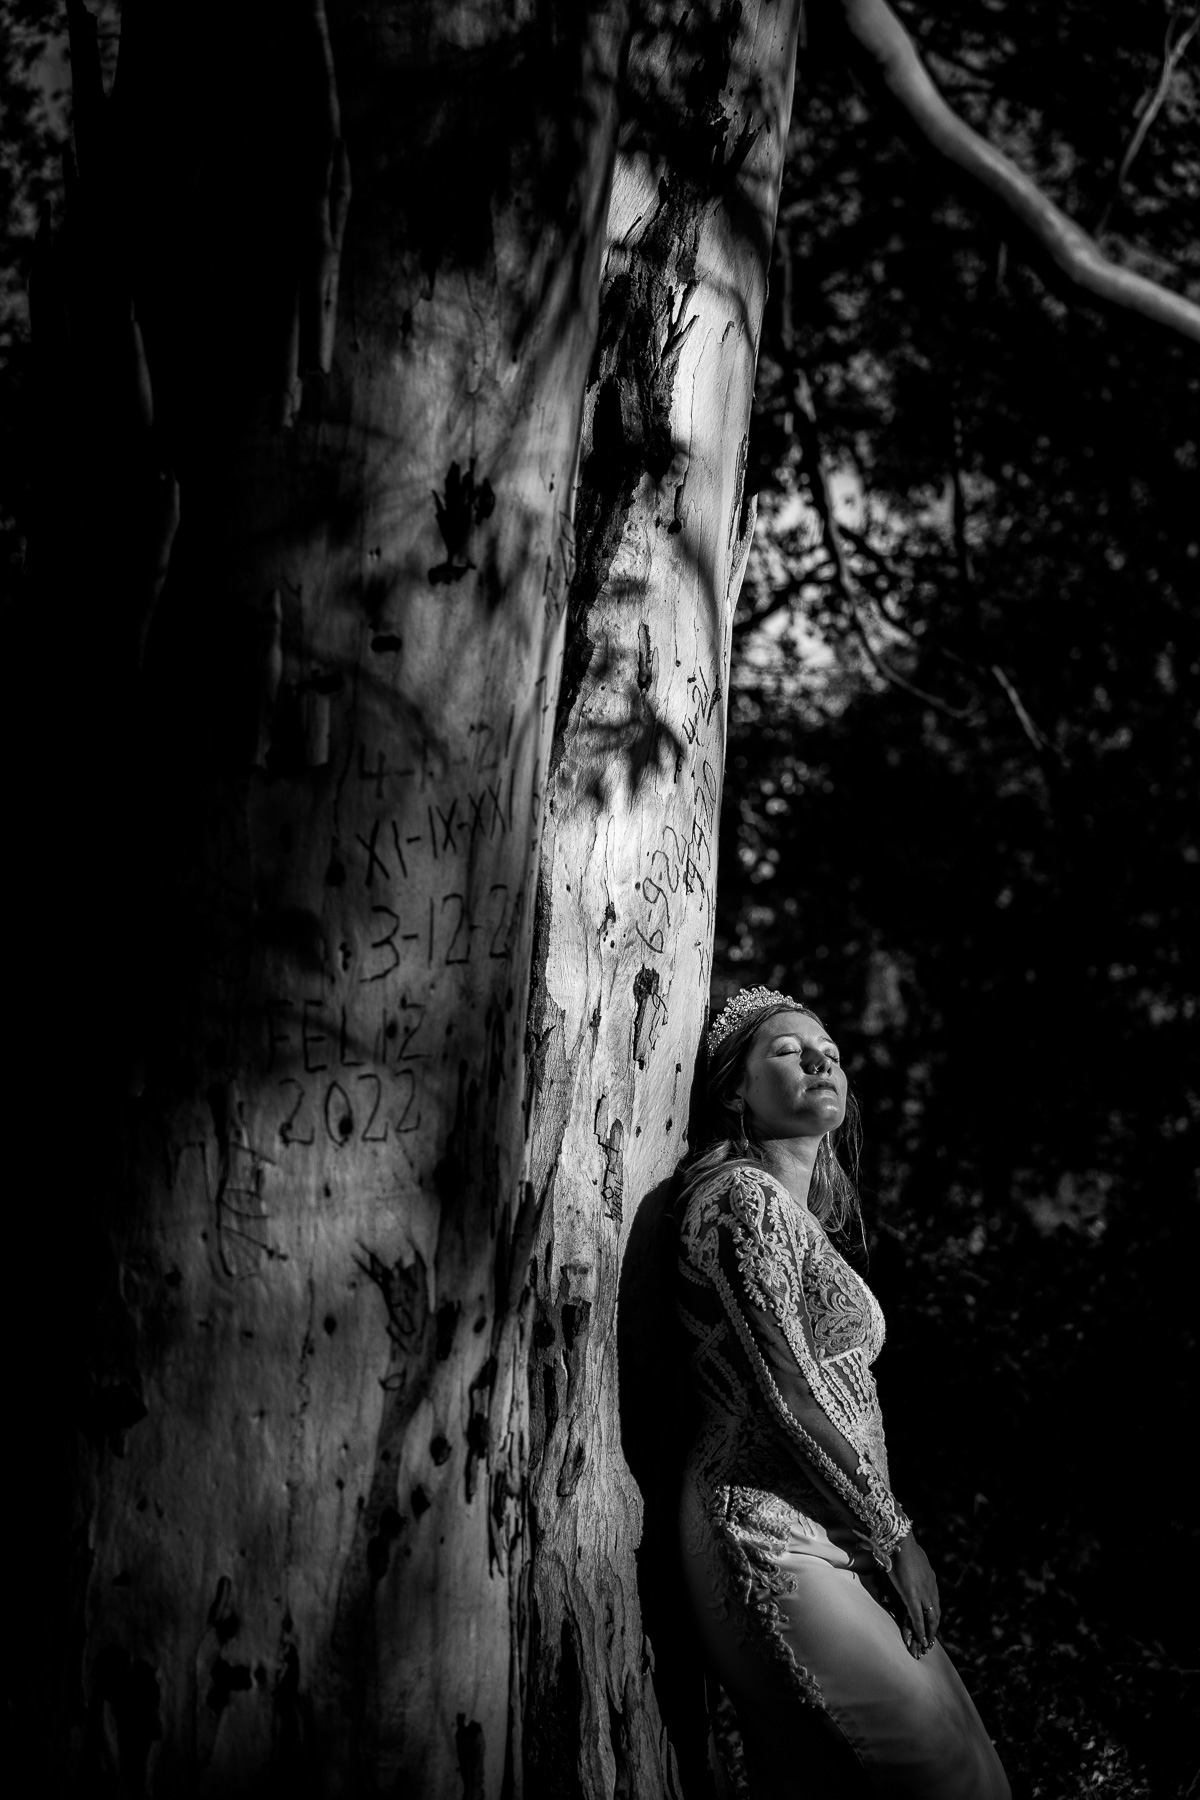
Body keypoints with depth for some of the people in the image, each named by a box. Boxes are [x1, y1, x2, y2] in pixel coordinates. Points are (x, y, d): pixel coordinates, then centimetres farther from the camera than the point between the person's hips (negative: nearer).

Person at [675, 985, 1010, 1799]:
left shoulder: (801, 1216, 20)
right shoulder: (743, 1195, -9)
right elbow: (785, 1394, -15)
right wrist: (896, 1535, -9)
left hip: (824, 1548, 9)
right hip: (774, 1542, -9)